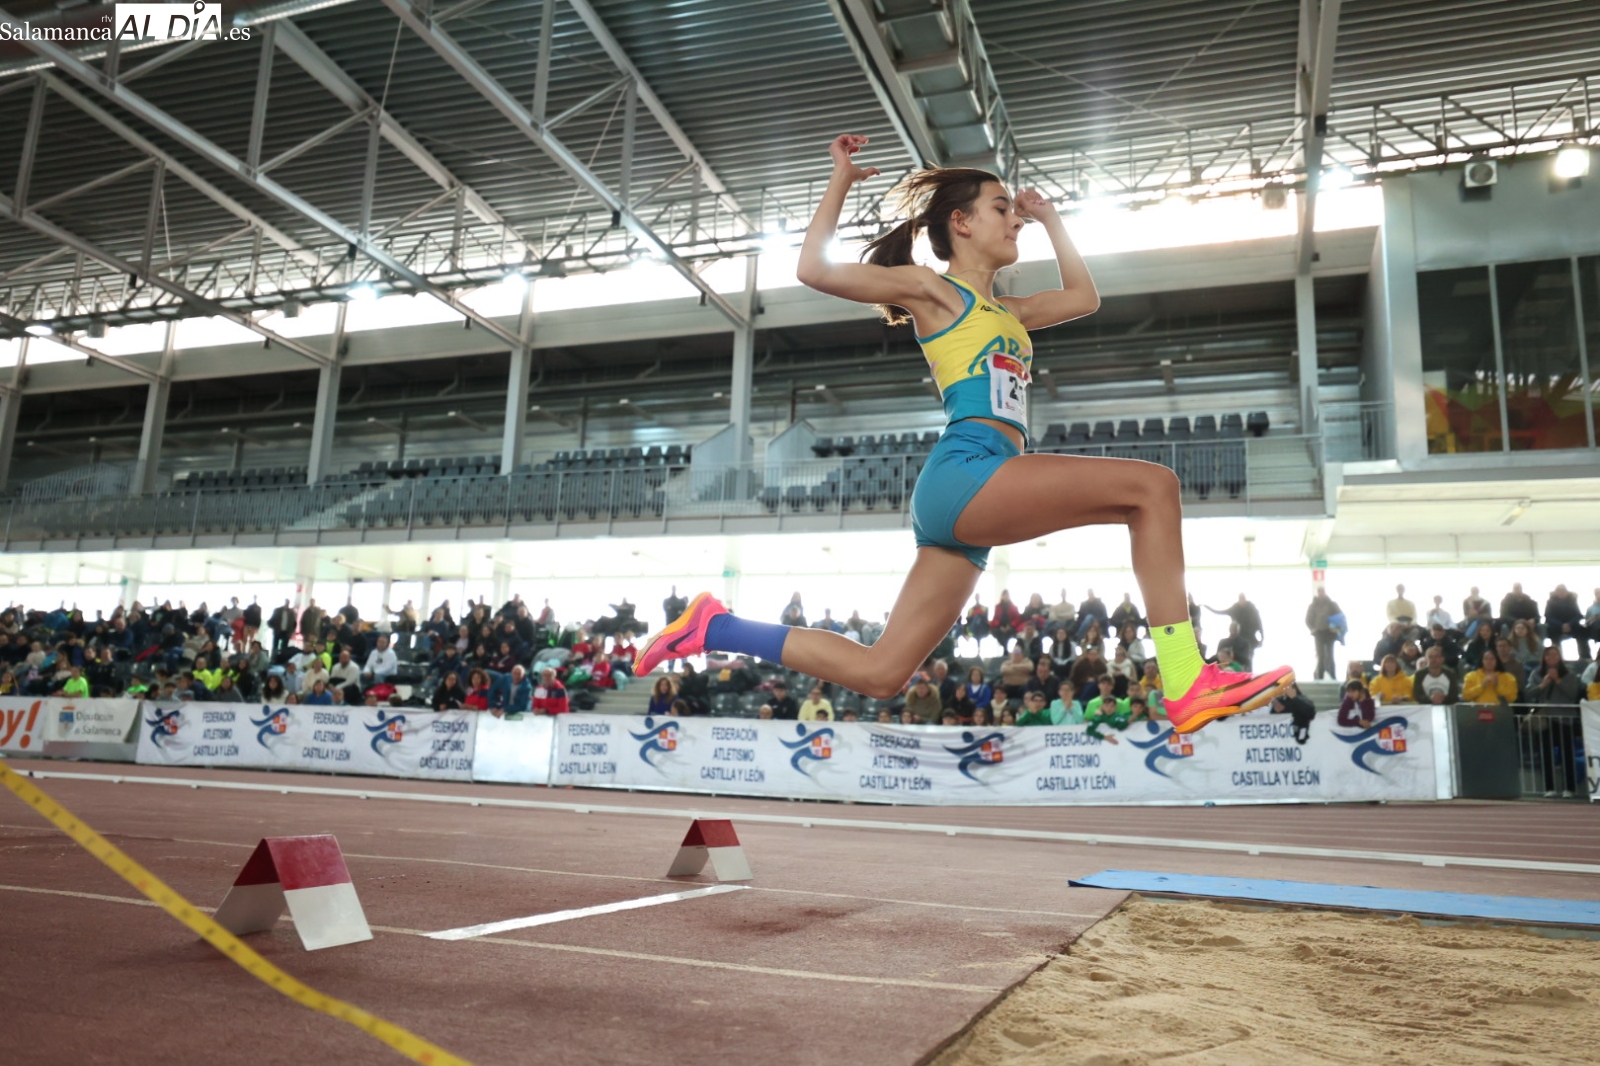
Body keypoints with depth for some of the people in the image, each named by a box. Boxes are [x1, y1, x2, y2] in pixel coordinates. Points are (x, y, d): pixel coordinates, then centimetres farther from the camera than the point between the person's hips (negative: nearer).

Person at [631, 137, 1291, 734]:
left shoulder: (1004, 311, 32)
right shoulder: (933, 288, 9)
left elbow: (1083, 298, 43)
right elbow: (816, 269, 3)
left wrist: (1050, 220, 45)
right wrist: (841, 180, 8)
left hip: (966, 510, 8)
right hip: (965, 472, -8)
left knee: (878, 674, 3)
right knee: (1151, 484, -16)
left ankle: (714, 627, 12)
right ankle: (1188, 686, -22)